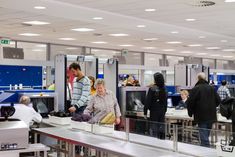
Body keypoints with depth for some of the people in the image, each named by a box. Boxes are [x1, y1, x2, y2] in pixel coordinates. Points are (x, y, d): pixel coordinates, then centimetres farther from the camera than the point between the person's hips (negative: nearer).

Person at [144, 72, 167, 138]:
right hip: (162, 111, 5)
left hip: (154, 111, -5)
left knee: (154, 128, -1)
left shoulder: (152, 89, -12)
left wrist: (145, 112, -7)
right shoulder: (164, 89, 4)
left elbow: (148, 101, -12)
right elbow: (165, 102, 11)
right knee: (161, 128, 11)